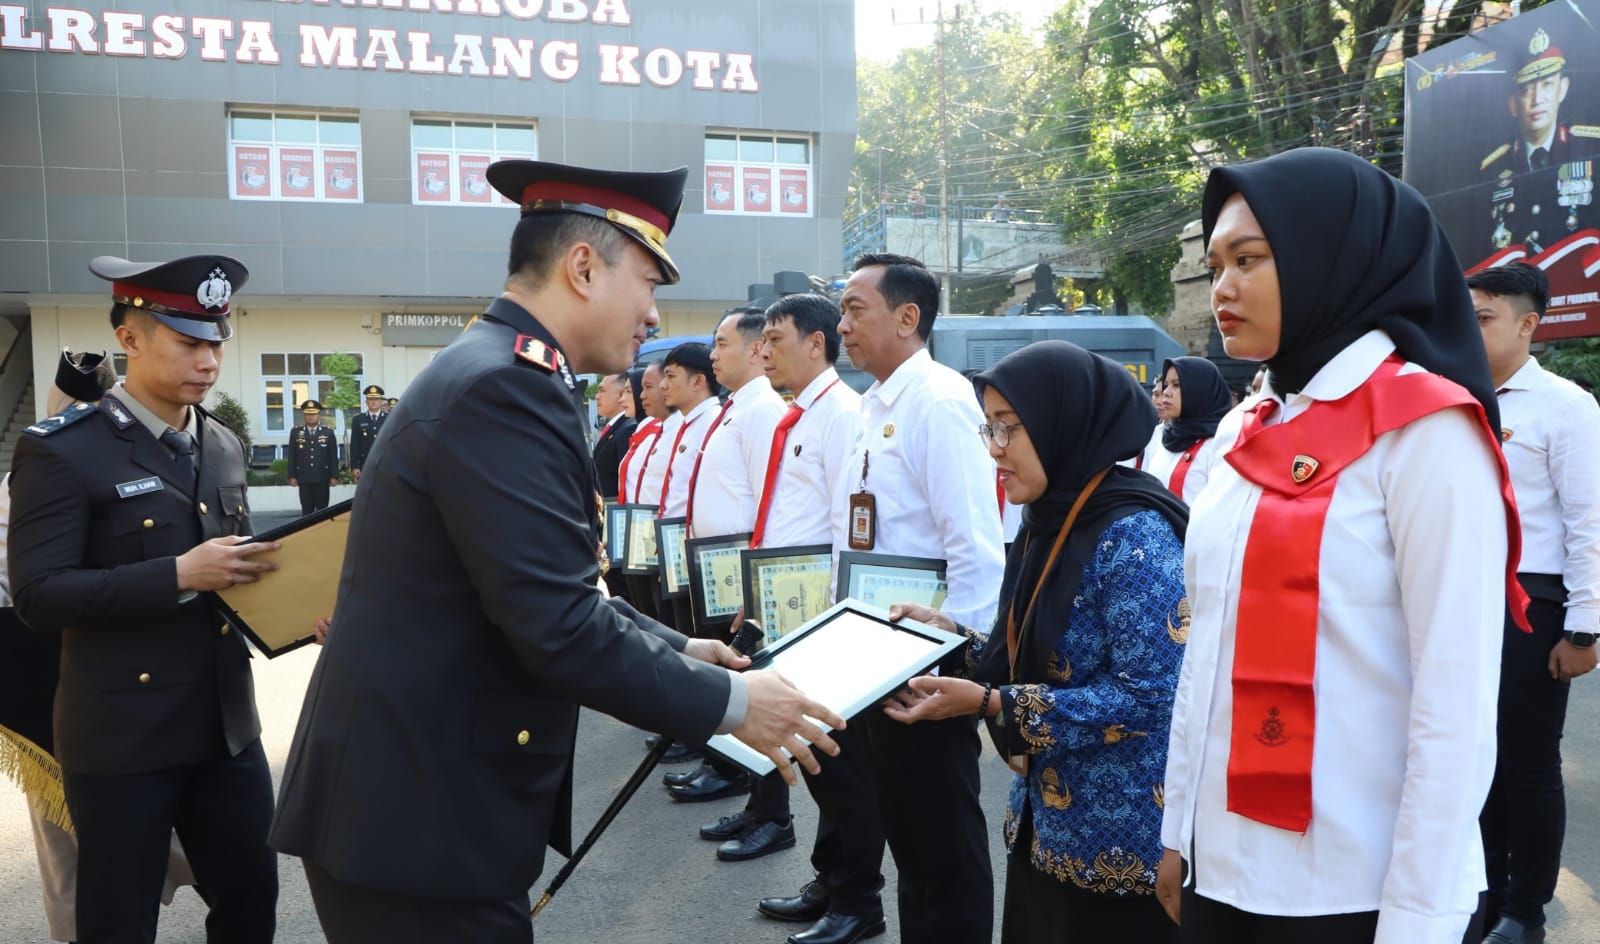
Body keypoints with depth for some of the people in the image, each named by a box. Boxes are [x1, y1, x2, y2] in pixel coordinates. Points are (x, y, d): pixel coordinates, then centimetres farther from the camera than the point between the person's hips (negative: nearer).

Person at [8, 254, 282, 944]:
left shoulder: (224, 447, 8)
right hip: (120, 737, -5)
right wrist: (179, 575, -26)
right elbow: (38, 595, -18)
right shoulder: (60, 450, -12)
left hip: (227, 723, 6)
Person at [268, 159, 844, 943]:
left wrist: (674, 649, 12)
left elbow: (562, 590, 16)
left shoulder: (496, 371, 11)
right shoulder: (505, 385, -22)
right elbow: (560, 630, -26)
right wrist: (728, 703, -15)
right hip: (417, 815, -10)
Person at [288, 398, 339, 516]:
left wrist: (333, 476, -2)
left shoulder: (328, 433, 4)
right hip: (304, 478, 1)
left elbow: (333, 456, 3)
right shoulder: (296, 432, 7)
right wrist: (292, 476, 2)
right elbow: (292, 456, 7)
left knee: (322, 510, 3)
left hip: (322, 478, -1)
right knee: (306, 510, 3)